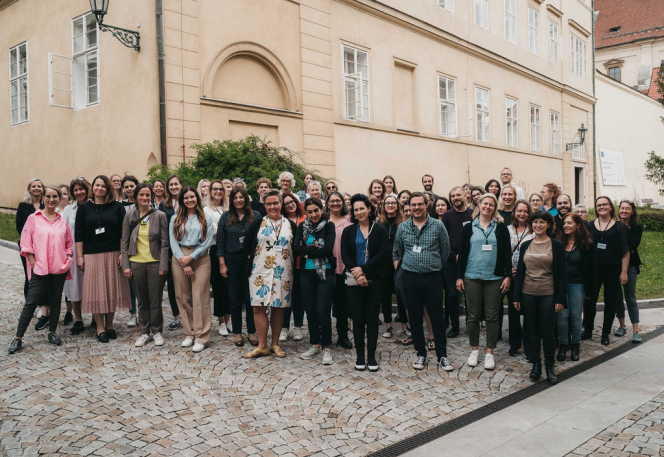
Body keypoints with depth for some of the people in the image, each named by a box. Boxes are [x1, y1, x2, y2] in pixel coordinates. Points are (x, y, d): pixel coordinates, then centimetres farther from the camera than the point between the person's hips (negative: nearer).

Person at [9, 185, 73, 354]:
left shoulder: (62, 221, 7)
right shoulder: (33, 218, 0)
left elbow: (69, 243, 14)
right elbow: (26, 243, -1)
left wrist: (68, 259, 2)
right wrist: (33, 263, -7)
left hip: (59, 268, 3)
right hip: (40, 268, -2)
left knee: (56, 300, 11)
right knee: (31, 302, -2)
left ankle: (52, 332, 24)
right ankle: (18, 337, 5)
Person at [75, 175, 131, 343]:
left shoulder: (117, 207, 4)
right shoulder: (84, 208, 6)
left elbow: (123, 232, 2)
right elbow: (79, 235, 3)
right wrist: (79, 256, -3)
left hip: (113, 254, 0)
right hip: (91, 255, 0)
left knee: (112, 290, 5)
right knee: (95, 291, 1)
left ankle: (109, 325, 19)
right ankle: (100, 327, 9)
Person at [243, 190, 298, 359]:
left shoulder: (291, 225, 7)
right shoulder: (257, 223, 4)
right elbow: (247, 247, 4)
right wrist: (252, 260, 1)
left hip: (283, 273, 1)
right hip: (261, 271, -1)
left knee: (278, 307, 6)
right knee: (259, 307, -4)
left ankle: (275, 344, 18)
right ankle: (262, 346, 5)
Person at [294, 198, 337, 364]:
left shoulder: (329, 225, -3)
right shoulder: (302, 227, 7)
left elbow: (328, 249, -15)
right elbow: (296, 248, -5)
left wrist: (308, 252, -8)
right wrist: (316, 248, -14)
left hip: (326, 274, -4)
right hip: (307, 274, 4)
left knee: (323, 310, -6)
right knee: (311, 311, 9)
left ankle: (326, 347, 8)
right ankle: (315, 345, 24)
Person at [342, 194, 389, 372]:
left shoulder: (380, 230, 3)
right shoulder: (348, 231, 7)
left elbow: (382, 254, -6)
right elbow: (344, 255, 1)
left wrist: (363, 269, -14)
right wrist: (358, 275, -12)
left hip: (375, 279, -1)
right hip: (354, 280, 1)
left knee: (372, 317, 3)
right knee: (358, 318, 3)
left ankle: (371, 356, 11)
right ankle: (360, 356, 12)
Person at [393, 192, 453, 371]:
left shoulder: (438, 226, -1)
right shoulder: (403, 227, 6)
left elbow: (445, 251, 6)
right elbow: (396, 253, 16)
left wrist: (435, 265, 7)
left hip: (432, 277, -2)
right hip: (410, 278, 2)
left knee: (437, 317, 2)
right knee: (415, 318, 9)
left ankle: (442, 355, 14)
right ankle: (420, 353, 21)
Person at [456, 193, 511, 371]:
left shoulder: (501, 228, 6)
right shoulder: (468, 228, 6)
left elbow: (507, 254, 5)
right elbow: (462, 253, 6)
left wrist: (508, 276, -2)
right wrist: (459, 276, 1)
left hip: (494, 278, 0)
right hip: (472, 277, 0)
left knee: (492, 316, 3)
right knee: (473, 315, 6)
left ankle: (489, 353, 13)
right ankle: (474, 350, 20)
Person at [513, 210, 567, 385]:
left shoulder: (557, 245, -2)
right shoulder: (526, 245, 7)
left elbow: (562, 273, -3)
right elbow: (520, 271, 9)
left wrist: (560, 299, -8)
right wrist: (516, 296, 5)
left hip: (548, 295, -3)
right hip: (528, 294, 3)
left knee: (547, 332, 1)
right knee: (533, 331, 10)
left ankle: (549, 367, 16)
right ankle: (536, 365, 22)